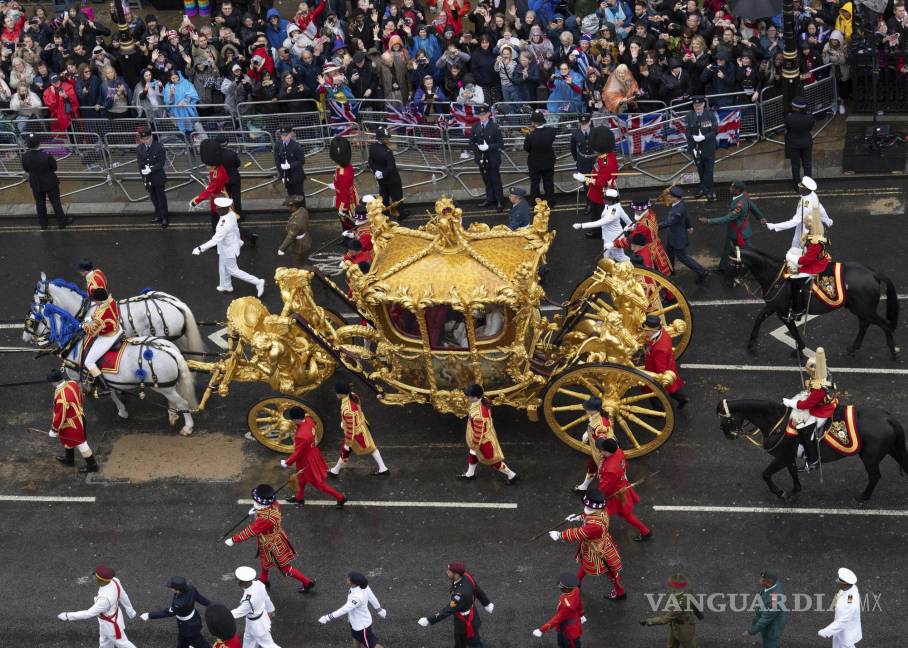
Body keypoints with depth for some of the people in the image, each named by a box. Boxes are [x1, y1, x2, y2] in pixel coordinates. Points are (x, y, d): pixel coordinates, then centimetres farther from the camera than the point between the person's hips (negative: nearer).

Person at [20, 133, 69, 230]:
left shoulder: (25, 157, -20)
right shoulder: (46, 155, -29)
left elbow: (26, 169, -5)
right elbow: (54, 168, -16)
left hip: (36, 184, 3)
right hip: (50, 183, -3)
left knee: (40, 204, 21)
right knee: (55, 202, 15)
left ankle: (43, 223, 34)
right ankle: (61, 221, 28)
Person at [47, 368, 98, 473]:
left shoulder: (61, 397, -37)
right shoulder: (73, 383, -13)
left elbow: (60, 416, -26)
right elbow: (80, 398, 5)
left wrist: (54, 430, -11)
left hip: (72, 424, -9)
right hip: (79, 416, 9)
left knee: (80, 443, 10)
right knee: (67, 438, 29)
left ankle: (92, 465, 26)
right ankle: (69, 458, 50)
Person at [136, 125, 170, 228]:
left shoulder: (159, 147, -16)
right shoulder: (139, 148, -4)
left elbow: (162, 162, -15)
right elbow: (140, 163, -2)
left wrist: (151, 169, -25)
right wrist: (144, 174, -13)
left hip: (158, 178, -4)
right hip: (147, 178, 4)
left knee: (161, 198, 4)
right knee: (153, 198, 17)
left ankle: (165, 218, 14)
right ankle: (158, 215, 32)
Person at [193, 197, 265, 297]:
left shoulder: (224, 224, -40)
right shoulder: (231, 214, -14)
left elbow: (215, 240, -38)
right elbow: (236, 229, 4)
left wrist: (200, 248, -35)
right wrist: (239, 241, 22)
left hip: (228, 250, -8)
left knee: (233, 271, 11)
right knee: (223, 267, 27)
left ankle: (257, 282, 17)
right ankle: (226, 286, 50)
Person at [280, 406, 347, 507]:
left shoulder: (301, 436, -40)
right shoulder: (309, 420, -19)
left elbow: (297, 454, -25)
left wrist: (286, 462, -11)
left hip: (308, 461, -9)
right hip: (313, 453, 9)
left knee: (318, 483, 11)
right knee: (301, 477, 30)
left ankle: (340, 498, 23)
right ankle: (299, 498, 51)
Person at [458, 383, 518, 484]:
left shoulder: (478, 414, -42)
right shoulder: (484, 400, -16)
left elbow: (479, 432, -30)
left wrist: (475, 443, -14)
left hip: (484, 439, -9)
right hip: (487, 432, 9)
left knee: (492, 459, 12)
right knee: (473, 453, 28)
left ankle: (511, 475, 30)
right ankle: (470, 474, 50)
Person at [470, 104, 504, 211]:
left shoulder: (494, 127, -12)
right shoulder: (475, 127, 2)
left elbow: (500, 143, -10)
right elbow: (472, 141, 9)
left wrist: (488, 147, -22)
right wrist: (477, 147, -9)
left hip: (493, 159, -4)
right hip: (481, 158, 4)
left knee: (496, 180, 4)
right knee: (486, 180, 15)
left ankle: (500, 201, 11)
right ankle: (490, 199, 27)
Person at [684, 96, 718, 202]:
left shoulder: (710, 115, -10)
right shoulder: (689, 116, -6)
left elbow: (715, 131, -9)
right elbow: (687, 133, -5)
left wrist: (704, 137, -25)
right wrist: (693, 148, -11)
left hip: (709, 147, -2)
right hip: (696, 148, 2)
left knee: (709, 169, 1)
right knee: (700, 169, 14)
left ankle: (708, 191, 10)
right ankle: (703, 188, 30)